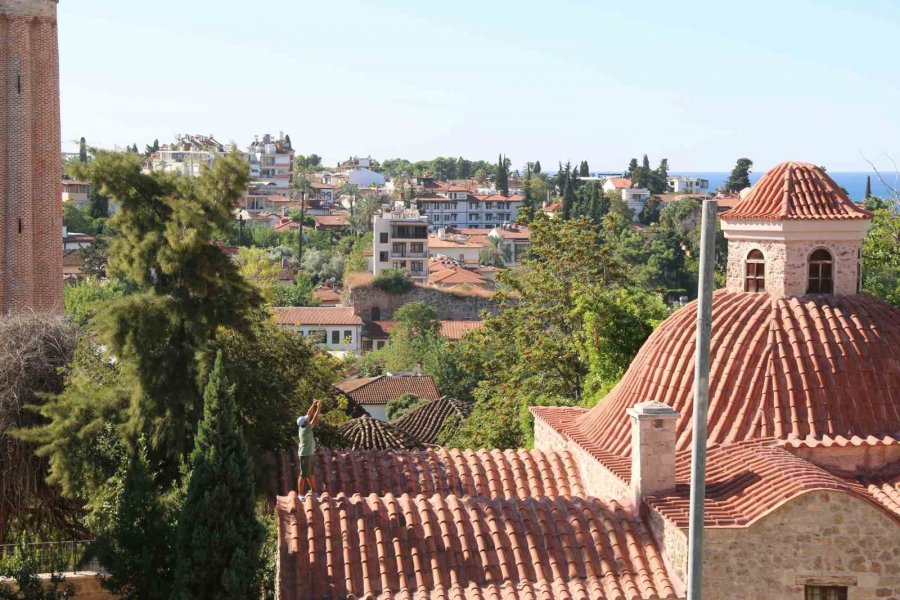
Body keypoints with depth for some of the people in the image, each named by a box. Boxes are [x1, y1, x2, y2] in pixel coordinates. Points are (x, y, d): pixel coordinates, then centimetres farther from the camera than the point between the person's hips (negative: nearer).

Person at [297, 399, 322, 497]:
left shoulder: (303, 426, 0)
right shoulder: (305, 429, -22)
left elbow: (308, 414, 9)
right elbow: (315, 420, -23)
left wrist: (313, 404, 6)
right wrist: (318, 408, -18)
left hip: (310, 453, 10)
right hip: (305, 454, -10)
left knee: (311, 473, 20)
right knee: (303, 474, -6)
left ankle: (313, 490, 31)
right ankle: (300, 494, -4)